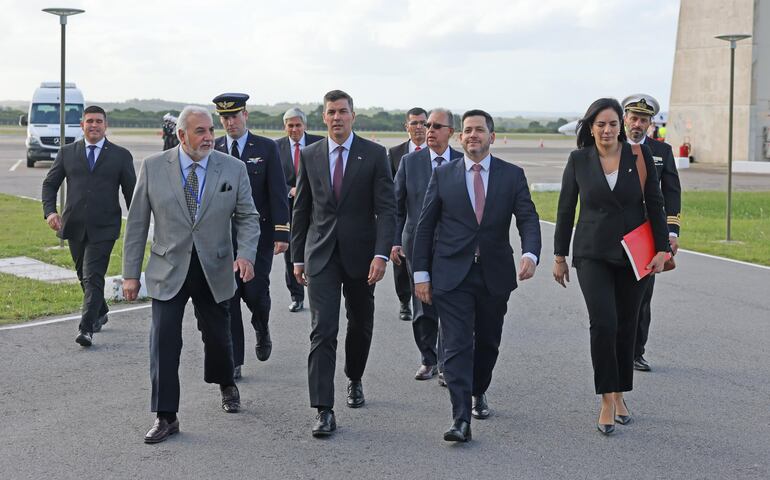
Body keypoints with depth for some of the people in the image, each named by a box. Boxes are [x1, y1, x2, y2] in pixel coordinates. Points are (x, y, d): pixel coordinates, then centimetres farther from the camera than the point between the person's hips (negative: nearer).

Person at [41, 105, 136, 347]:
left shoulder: (121, 155, 3)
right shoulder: (67, 152, 8)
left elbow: (131, 192, 5)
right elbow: (50, 183, 11)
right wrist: (50, 211, -6)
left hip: (103, 227, -4)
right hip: (74, 226, 4)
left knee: (93, 277, -13)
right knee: (84, 275, 16)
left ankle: (86, 328, -14)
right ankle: (101, 313, 37)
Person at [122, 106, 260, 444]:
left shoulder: (233, 169, -2)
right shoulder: (153, 167, -3)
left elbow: (247, 217, 2)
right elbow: (137, 223, 1)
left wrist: (246, 254, -17)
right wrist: (130, 273, -1)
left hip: (215, 270, 1)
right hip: (169, 270, -1)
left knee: (218, 337, 14)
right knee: (164, 342, -7)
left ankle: (226, 385, 45)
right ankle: (165, 417, 2)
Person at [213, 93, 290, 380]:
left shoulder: (266, 148, 0)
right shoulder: (212, 150, 6)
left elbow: (278, 193, -3)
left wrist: (282, 232, -11)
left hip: (258, 232, -2)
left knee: (255, 292, -5)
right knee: (228, 298, 0)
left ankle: (262, 330, 30)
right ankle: (233, 362, 8)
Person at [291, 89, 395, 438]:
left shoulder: (374, 155, -3)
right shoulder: (309, 155, 4)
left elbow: (386, 209, -7)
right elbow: (301, 209, 10)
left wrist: (381, 253, -18)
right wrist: (297, 256, 9)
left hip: (359, 254, 0)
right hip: (321, 255, 0)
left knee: (360, 325, 16)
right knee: (323, 330, -10)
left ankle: (354, 380, 43)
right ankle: (324, 410, -11)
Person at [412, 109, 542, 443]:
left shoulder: (512, 175, 3)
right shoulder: (443, 175, 3)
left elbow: (528, 220, -4)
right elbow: (425, 227, 5)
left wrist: (530, 254, -24)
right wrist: (421, 272, 0)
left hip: (495, 275, 2)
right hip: (452, 275, -2)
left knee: (488, 343, 15)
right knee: (457, 346, -9)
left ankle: (478, 393, 41)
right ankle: (461, 418, -11)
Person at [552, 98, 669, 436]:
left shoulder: (640, 156, -1)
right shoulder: (578, 160, -1)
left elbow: (655, 204, 3)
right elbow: (565, 209, 5)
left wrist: (662, 249, -2)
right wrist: (559, 256, 7)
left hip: (633, 255, 2)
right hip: (593, 255, -1)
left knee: (626, 327, 9)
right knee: (603, 324, -16)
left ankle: (620, 396, 25)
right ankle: (607, 401, -8)